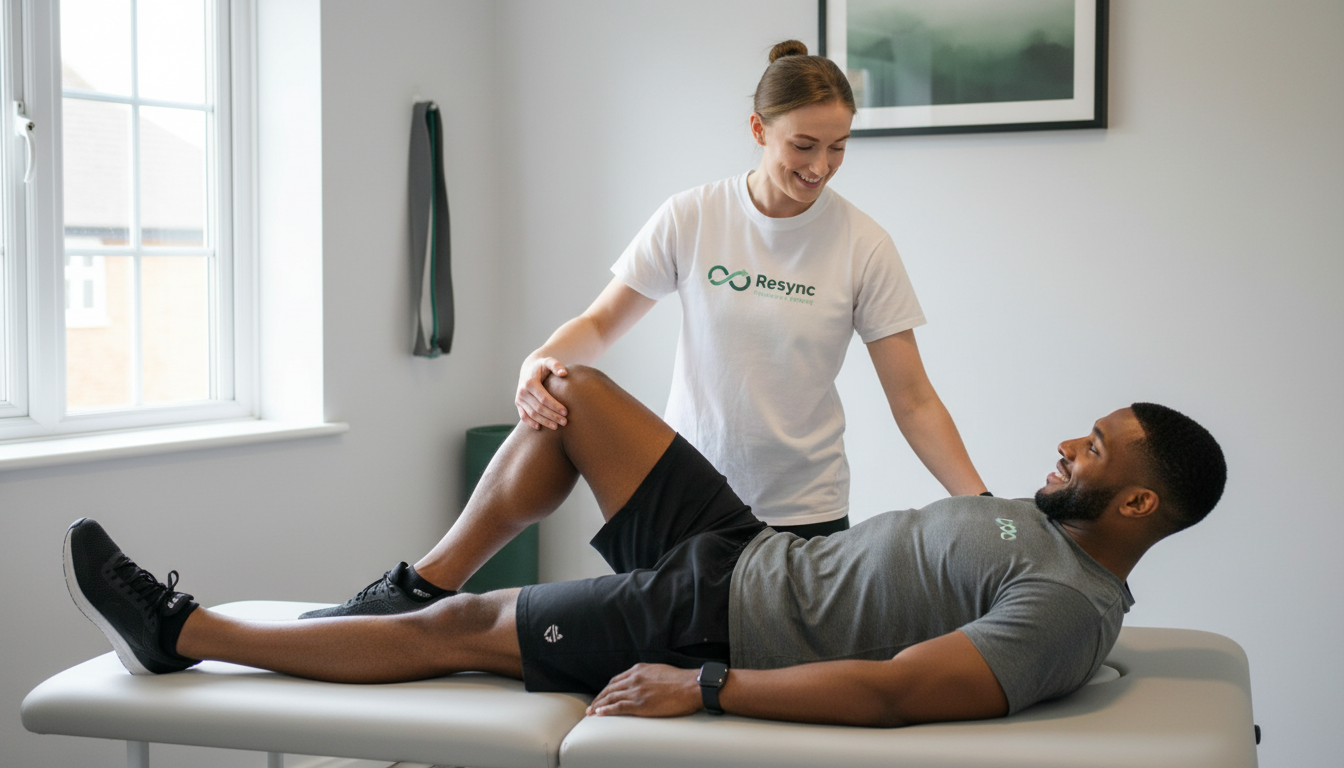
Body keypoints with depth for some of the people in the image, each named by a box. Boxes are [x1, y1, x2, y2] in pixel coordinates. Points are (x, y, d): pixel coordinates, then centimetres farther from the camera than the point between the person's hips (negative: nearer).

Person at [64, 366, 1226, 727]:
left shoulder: (1067, 609, -23)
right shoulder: (1041, 522, 7)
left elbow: (892, 692, -32)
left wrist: (703, 688, -31)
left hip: (721, 624, -9)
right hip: (743, 548, 9)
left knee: (464, 629, -7)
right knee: (571, 392, 7)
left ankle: (180, 633, 5)